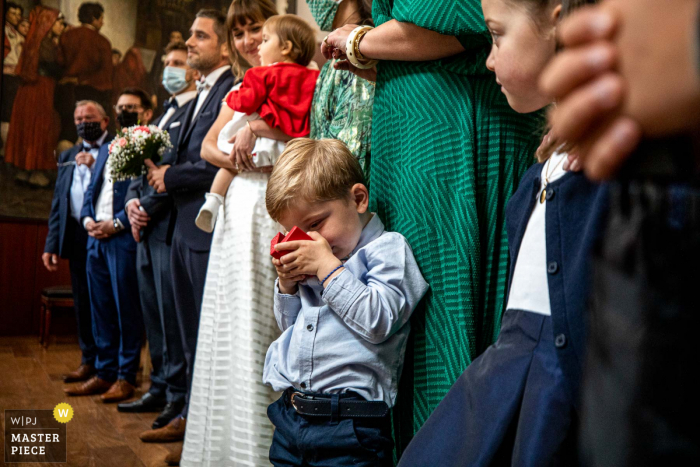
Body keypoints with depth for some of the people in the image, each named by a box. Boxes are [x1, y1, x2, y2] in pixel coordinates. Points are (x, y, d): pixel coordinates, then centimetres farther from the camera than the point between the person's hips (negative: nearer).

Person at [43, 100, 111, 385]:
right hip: (78, 236, 5)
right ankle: (90, 361, 19)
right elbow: (58, 202, 17)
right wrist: (51, 244, 11)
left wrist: (95, 166, -15)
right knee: (83, 301, 8)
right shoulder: (68, 157, 20)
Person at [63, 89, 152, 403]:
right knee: (101, 310, 11)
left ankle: (126, 376, 6)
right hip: (96, 237, 8)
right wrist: (87, 219, 3)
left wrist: (117, 224, -16)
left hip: (125, 238, -8)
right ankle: (104, 373, 19)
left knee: (127, 309, -2)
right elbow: (91, 190, 22)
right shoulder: (106, 148, 22)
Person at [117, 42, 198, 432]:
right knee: (155, 315, 13)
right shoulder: (164, 114, 23)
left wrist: (148, 208, -13)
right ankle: (160, 389, 22)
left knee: (172, 315, -5)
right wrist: (133, 200, 3)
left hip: (170, 223, -9)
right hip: (148, 226, 9)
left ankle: (180, 396, 3)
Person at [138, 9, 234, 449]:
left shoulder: (233, 92, -11)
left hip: (210, 228, -10)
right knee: (192, 334, 16)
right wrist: (161, 172, 4)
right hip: (185, 229, 10)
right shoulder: (200, 96, 20)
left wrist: (171, 176, -11)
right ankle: (191, 416, 27)